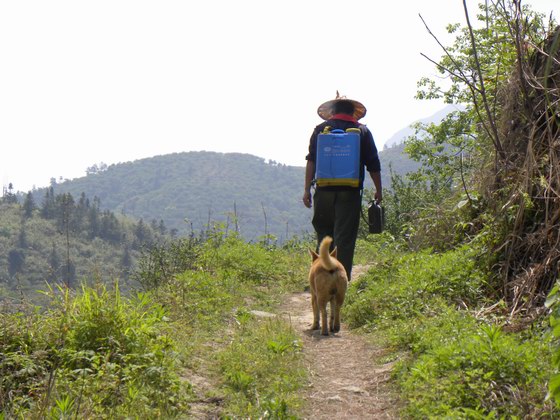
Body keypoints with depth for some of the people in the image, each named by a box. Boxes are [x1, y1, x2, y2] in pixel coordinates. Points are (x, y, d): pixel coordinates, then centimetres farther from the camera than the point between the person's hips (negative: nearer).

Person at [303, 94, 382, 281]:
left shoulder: (320, 129, 6)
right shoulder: (362, 131, 5)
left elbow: (311, 161, 1)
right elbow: (373, 165, 5)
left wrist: (307, 189, 3)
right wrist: (378, 190, 14)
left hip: (324, 191, 1)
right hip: (350, 193, -1)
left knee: (324, 232, 14)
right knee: (345, 237, 2)